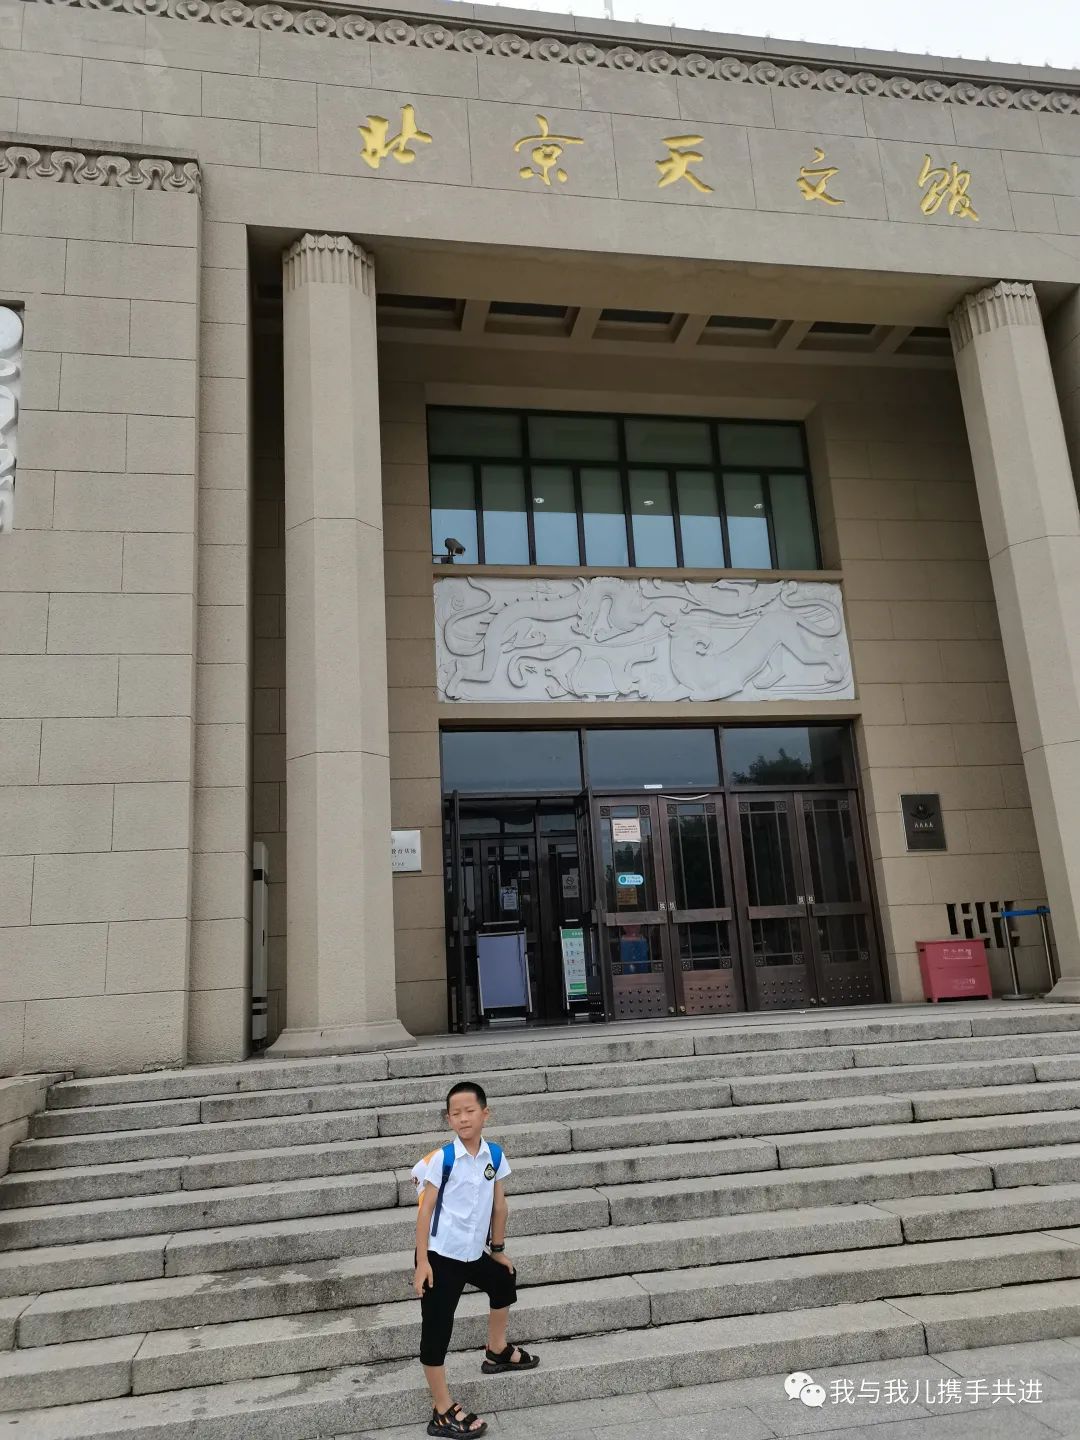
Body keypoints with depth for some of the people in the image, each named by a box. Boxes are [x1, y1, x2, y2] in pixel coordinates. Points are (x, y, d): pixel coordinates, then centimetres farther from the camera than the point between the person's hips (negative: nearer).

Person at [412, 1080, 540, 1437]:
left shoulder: (495, 1155, -3)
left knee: (505, 1282, 26)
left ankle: (497, 1353, 51)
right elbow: (425, 1210, -14)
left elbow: (499, 1204, 9)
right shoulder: (442, 1158, -18)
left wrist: (498, 1249, 16)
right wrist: (422, 1261, -15)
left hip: (473, 1254, 7)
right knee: (437, 1329, -1)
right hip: (440, 1256, -7)